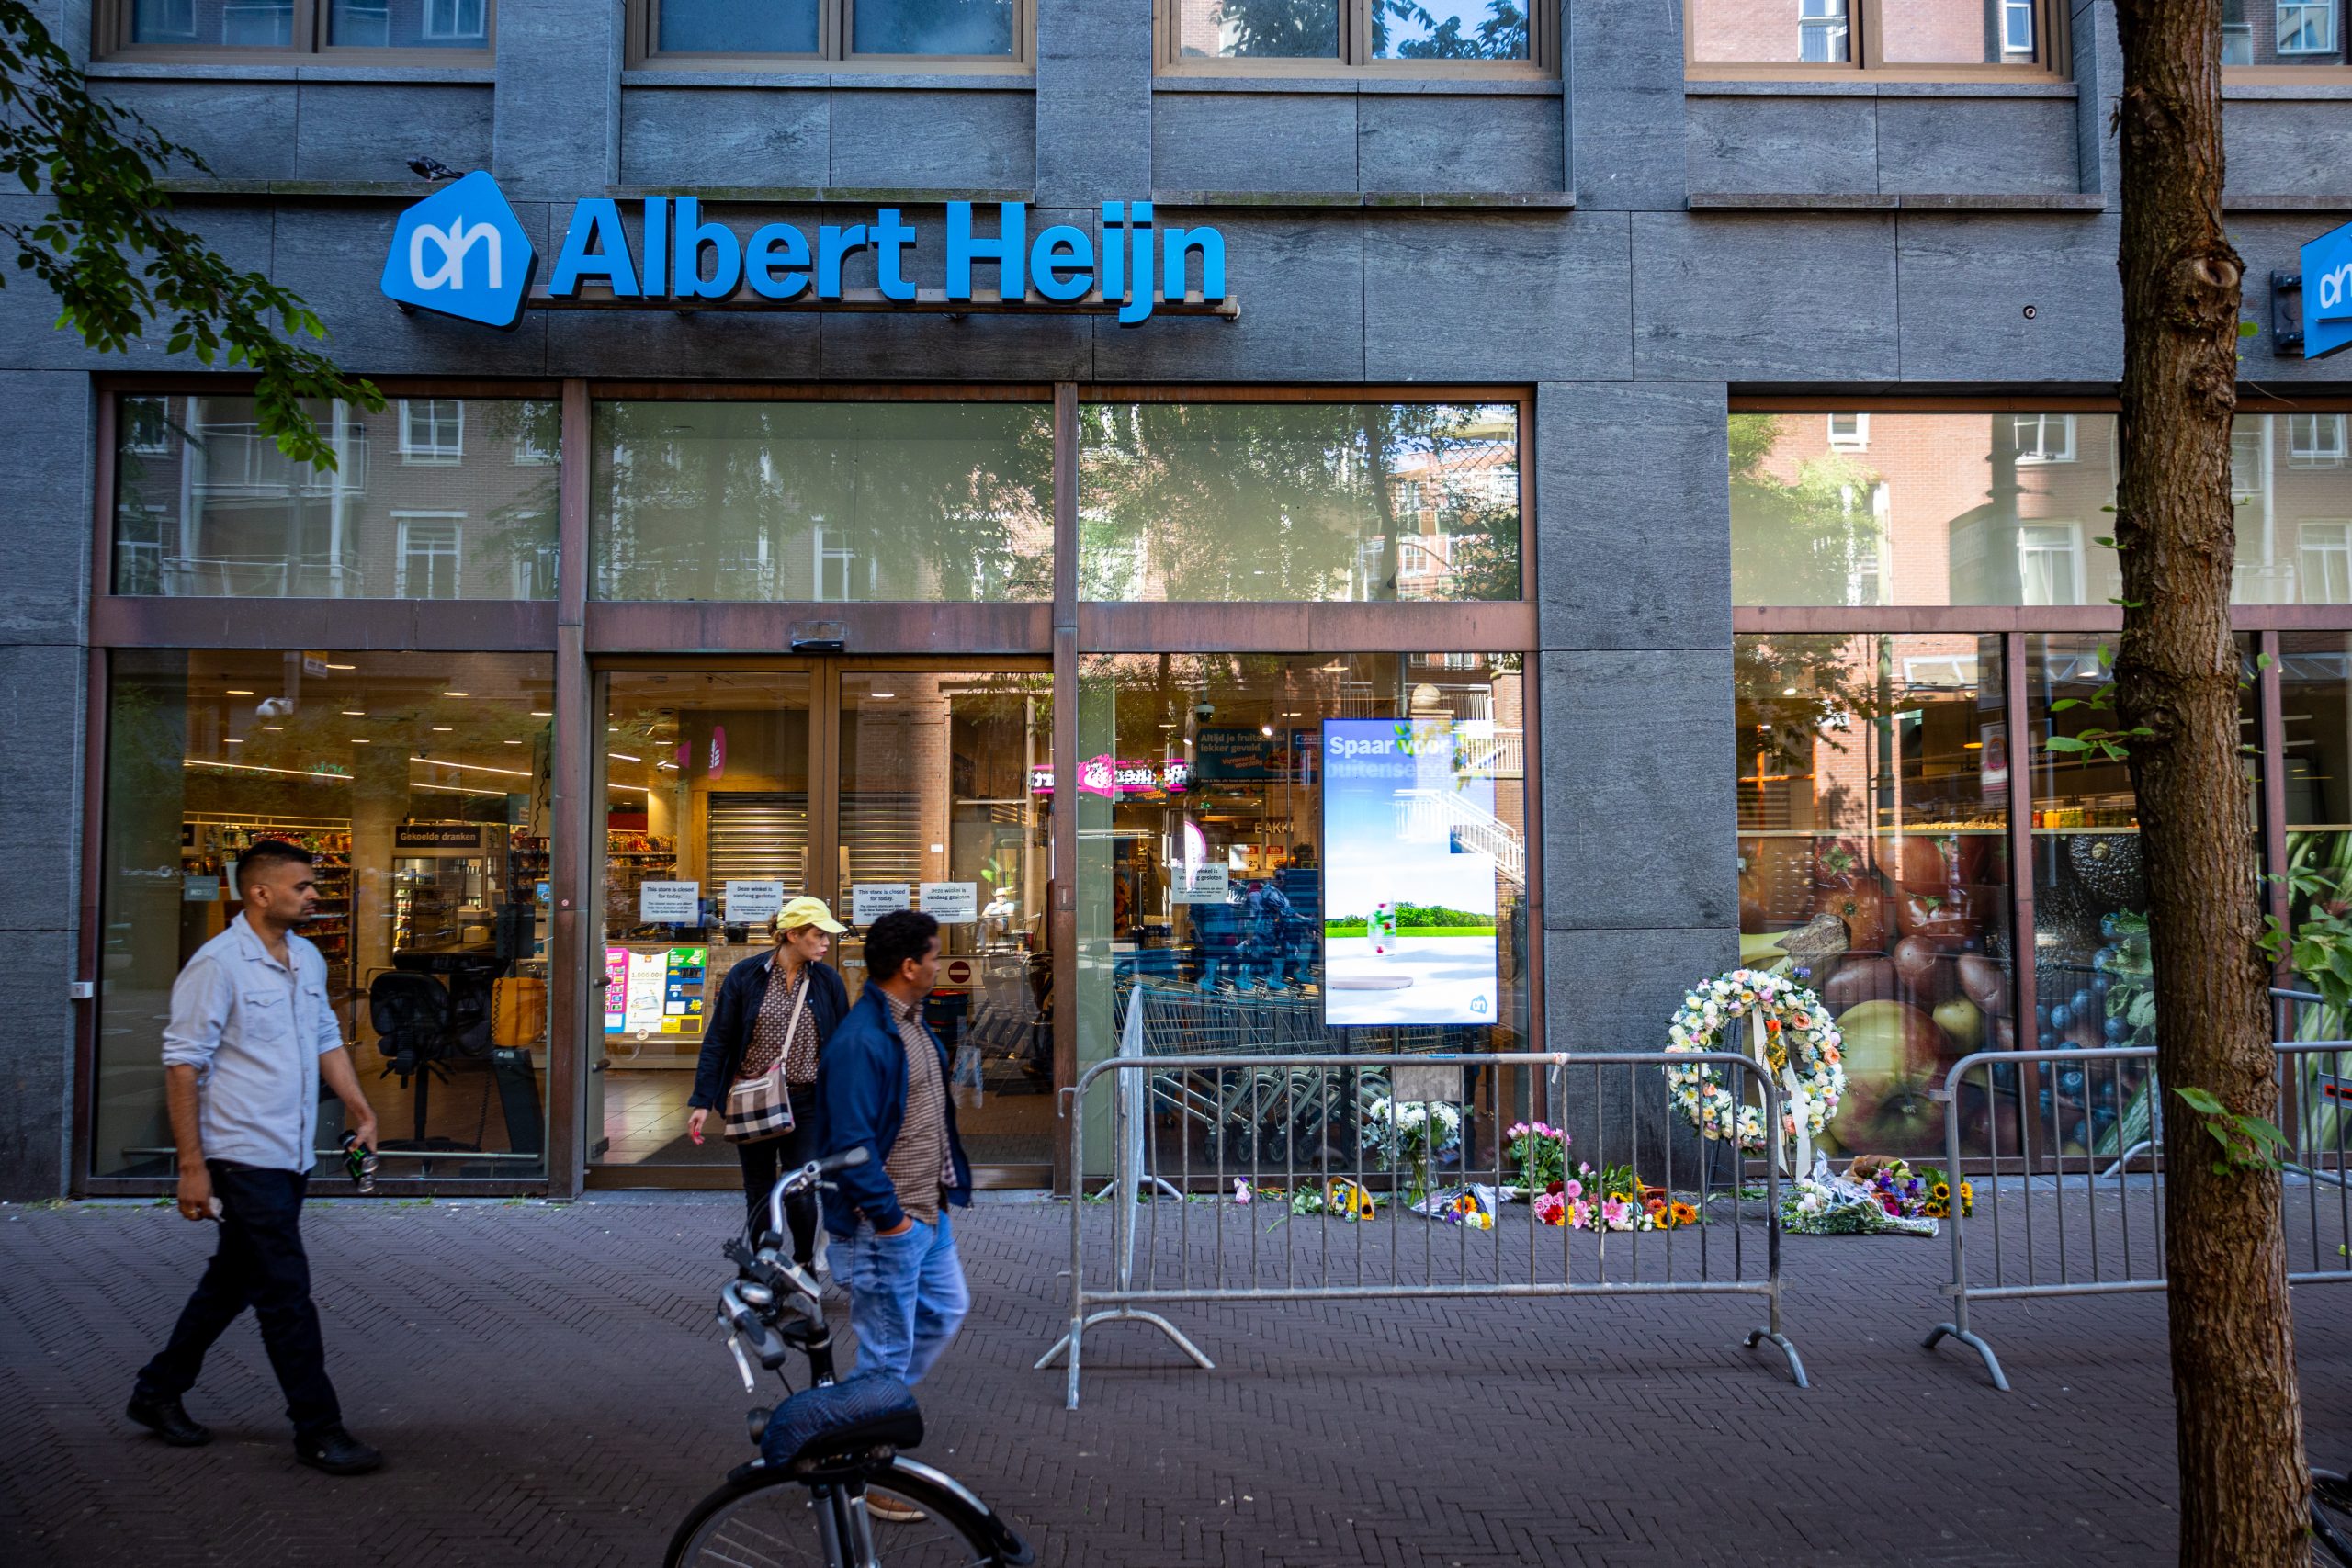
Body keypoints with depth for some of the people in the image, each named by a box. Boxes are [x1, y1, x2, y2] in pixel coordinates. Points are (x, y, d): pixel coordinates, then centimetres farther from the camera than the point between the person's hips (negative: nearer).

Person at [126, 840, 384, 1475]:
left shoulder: (308, 959, 11)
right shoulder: (217, 964, -13)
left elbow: (327, 1040, 21)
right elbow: (182, 1065, -13)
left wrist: (360, 1109, 8)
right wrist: (192, 1166, -15)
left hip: (292, 1158, 8)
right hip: (244, 1158, -8)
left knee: (234, 1281, 18)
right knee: (286, 1291, -5)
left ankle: (158, 1392, 35)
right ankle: (318, 1431, 3)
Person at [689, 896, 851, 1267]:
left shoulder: (828, 980, 1)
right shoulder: (745, 976, -4)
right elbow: (717, 1041, -1)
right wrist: (702, 1101, -5)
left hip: (806, 1102, 0)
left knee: (800, 1194, -5)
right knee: (759, 1196, 9)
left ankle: (805, 1264, 21)